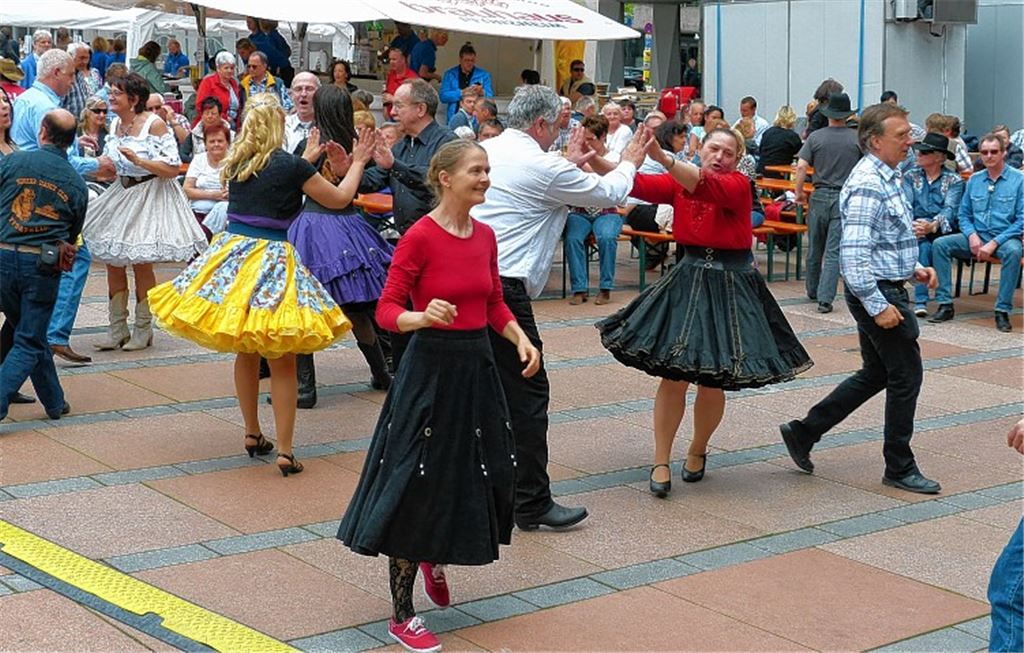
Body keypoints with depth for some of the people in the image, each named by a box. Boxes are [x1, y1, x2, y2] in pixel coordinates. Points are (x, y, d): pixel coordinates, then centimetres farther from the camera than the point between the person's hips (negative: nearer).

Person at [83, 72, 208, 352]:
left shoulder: (154, 124, -13)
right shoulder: (114, 125, 8)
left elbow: (173, 169, -16)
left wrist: (138, 160, -25)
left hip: (150, 196, -7)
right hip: (122, 193, 7)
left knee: (141, 264, -3)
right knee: (113, 263, 5)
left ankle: (143, 330, 12)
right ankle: (117, 329, 15)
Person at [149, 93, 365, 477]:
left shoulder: (235, 163, 6)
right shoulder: (290, 165, -9)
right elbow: (339, 199, 3)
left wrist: (311, 162, 31)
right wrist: (356, 164, 18)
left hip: (233, 251, 5)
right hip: (272, 258, -5)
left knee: (245, 354, 17)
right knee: (282, 362, 0)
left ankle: (252, 435, 27)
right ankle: (285, 451, 0)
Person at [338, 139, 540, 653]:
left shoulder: (484, 235, 6)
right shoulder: (420, 236, -14)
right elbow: (386, 310, -14)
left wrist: (521, 340, 0)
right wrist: (424, 317, -33)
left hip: (478, 368, 7)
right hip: (431, 368, -7)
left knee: (489, 474, 12)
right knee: (417, 488, -1)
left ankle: (436, 556, 43)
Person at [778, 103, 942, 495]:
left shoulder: (887, 178, 13)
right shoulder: (868, 185, -20)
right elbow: (854, 253, -25)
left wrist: (913, 269, 12)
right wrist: (878, 307, -25)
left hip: (887, 289, 10)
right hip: (877, 292, -10)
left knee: (876, 374, 17)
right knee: (906, 375, 0)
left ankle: (803, 432, 23)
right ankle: (899, 468, 12)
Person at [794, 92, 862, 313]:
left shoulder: (815, 137, -2)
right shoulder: (857, 138, -2)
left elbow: (801, 166, -7)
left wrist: (799, 192, 4)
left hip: (820, 196, 1)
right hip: (846, 198, -1)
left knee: (815, 248, 16)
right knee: (834, 251, -2)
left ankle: (813, 291, 33)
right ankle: (825, 298, -10)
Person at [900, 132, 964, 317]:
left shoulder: (954, 180, 6)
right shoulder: (910, 176, 14)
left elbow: (950, 209, -10)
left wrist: (932, 225, -30)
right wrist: (910, 224, -22)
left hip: (942, 231, -1)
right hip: (915, 228, 1)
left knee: (924, 243, -35)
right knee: (923, 244, -33)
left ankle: (921, 300, -34)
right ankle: (921, 300, -38)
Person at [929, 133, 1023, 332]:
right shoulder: (974, 180, 11)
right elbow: (964, 215, 13)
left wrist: (994, 243, -17)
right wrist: (972, 236, -9)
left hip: (1004, 238, -4)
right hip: (976, 236, 4)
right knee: (940, 244, -17)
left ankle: (1003, 311, -29)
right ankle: (945, 304, -16)